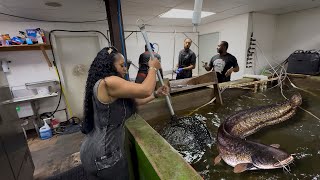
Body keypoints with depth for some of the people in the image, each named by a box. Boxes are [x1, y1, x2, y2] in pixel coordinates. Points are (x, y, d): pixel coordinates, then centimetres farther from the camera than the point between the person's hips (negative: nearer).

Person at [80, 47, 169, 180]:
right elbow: (145, 90, -26)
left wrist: (156, 94, 5)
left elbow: (134, 101, 9)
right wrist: (153, 68, -10)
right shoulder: (107, 83, -25)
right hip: (103, 155, -9)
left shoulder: (111, 87, 7)